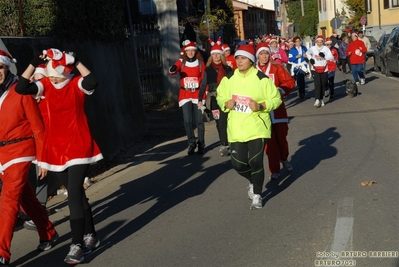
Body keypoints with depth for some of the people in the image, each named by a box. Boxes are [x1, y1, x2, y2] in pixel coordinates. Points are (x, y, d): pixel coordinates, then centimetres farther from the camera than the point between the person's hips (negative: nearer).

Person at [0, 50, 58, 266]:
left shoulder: (21, 92, -10)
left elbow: (38, 128, -8)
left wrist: (42, 158, -7)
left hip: (20, 152, -6)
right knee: (25, 198, 16)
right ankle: (48, 234, 33)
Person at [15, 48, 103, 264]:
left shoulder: (76, 84, -8)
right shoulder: (45, 85, 0)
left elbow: (92, 82, -30)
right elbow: (21, 88, -15)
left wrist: (76, 61, -26)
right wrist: (34, 63, -16)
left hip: (78, 147, -4)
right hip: (56, 149, 5)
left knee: (74, 195, -9)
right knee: (77, 194, 15)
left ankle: (77, 245, -2)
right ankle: (90, 236, 28)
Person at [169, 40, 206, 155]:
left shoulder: (200, 62, 1)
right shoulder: (181, 62, 0)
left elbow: (204, 78, 2)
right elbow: (173, 71, -18)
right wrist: (172, 70, -41)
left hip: (197, 94, 0)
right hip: (185, 95, 0)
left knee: (199, 120, 4)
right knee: (187, 121, -4)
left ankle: (201, 145, 15)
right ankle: (191, 143, 13)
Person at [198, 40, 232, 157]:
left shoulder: (227, 69, 4)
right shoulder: (208, 70, 6)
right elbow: (203, 85, 4)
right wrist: (200, 99, -2)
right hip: (214, 98, 2)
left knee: (223, 122, -11)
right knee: (219, 122, 5)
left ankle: (224, 146, -6)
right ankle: (224, 145, 15)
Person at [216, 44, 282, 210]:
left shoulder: (262, 79, -9)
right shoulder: (228, 79, 3)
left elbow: (276, 99, -4)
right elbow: (220, 97, 14)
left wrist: (260, 106, -20)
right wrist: (225, 104, -8)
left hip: (257, 128, -4)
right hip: (236, 129, 4)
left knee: (255, 162, -6)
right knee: (238, 164, 5)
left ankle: (257, 196, 15)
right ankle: (253, 182, 39)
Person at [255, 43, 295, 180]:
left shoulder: (277, 68, 1)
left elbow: (290, 81, -5)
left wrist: (281, 90, -21)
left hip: (278, 108, 1)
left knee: (281, 136, 10)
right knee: (269, 141, 2)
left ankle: (284, 159, 40)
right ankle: (274, 170, 13)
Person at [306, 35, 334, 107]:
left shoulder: (326, 48, -4)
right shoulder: (312, 48, 0)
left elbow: (331, 58, -10)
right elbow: (307, 53, 21)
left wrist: (324, 55, -25)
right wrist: (310, 59, 3)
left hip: (324, 69, 1)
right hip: (315, 69, -1)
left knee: (323, 85, 6)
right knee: (317, 84, -14)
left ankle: (321, 99, 21)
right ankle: (317, 100, -19)